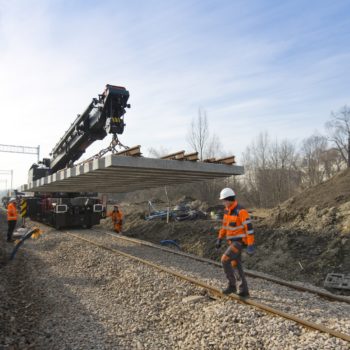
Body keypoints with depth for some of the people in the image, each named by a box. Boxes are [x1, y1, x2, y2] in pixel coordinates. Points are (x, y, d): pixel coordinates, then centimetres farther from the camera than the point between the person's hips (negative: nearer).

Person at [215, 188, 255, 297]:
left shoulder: (241, 211, -21)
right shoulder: (227, 211, 8)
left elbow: (249, 228, -23)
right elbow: (225, 225, 18)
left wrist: (251, 245, -24)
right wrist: (219, 239, 15)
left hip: (239, 242, -9)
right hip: (233, 242, 9)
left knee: (225, 260, -15)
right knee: (236, 266, 11)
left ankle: (232, 284, -1)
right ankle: (243, 291, 19)